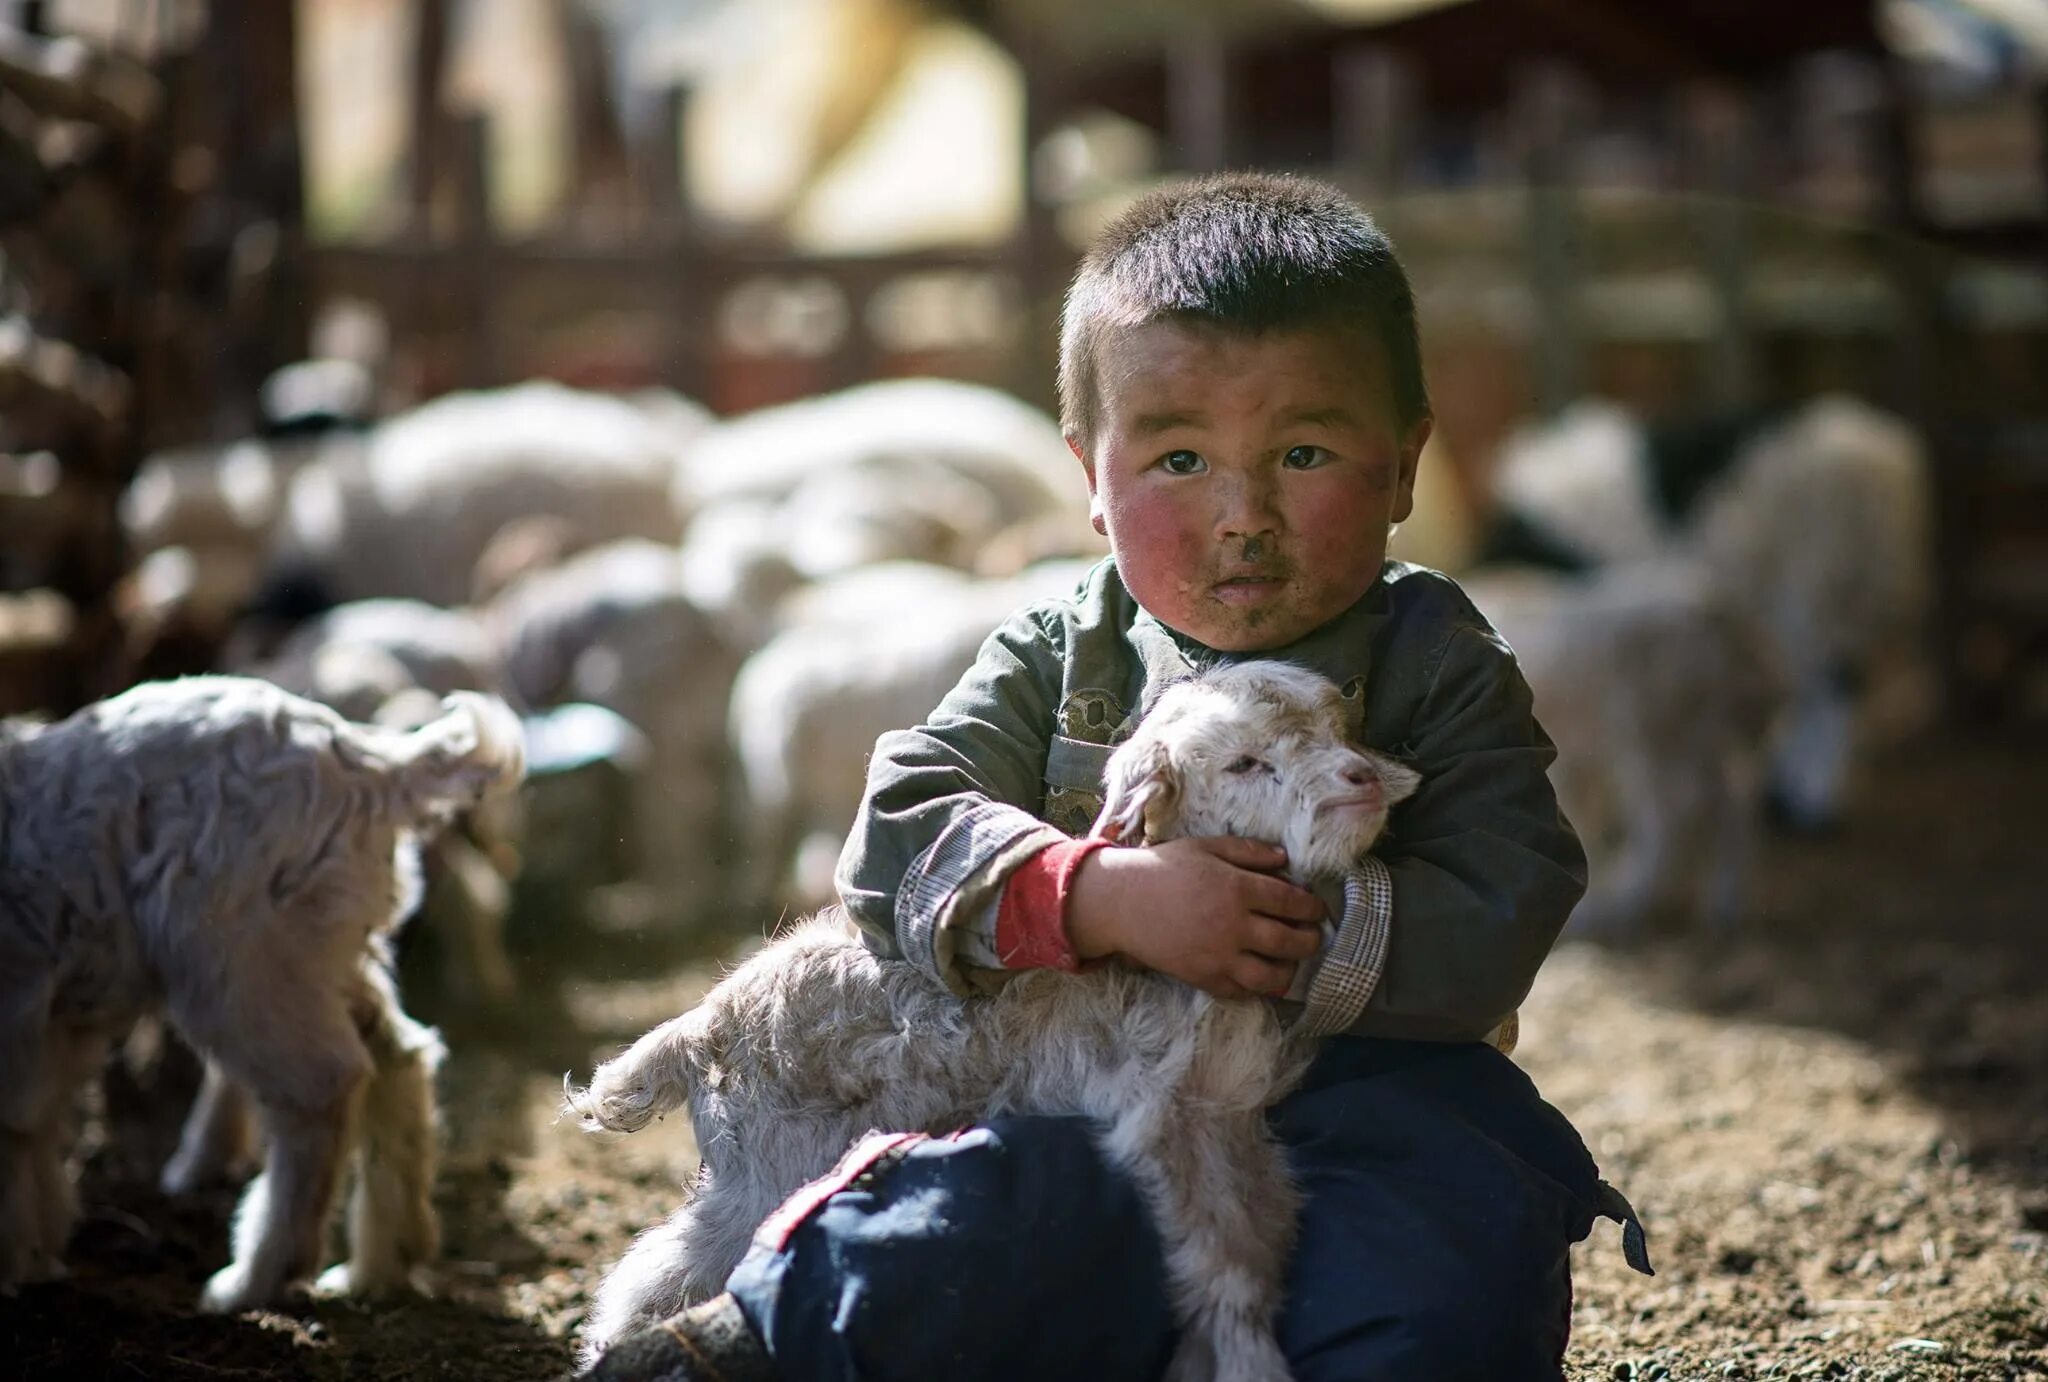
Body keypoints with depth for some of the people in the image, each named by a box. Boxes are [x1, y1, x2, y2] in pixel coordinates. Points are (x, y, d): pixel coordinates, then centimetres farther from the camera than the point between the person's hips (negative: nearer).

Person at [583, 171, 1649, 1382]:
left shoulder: (1437, 666, 3)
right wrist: (1107, 900, -21)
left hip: (1361, 1094, -1)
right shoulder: (1057, 665, 10)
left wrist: (1296, 941, -19)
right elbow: (902, 832, -4)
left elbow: (1496, 924, -8)